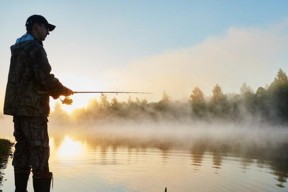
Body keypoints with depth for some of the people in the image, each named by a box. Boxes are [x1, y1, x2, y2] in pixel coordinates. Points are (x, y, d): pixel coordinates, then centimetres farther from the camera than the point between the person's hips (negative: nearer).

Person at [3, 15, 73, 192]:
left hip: (18, 106, 9)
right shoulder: (35, 48, -9)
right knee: (39, 152, -8)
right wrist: (64, 91, -2)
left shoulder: (18, 49, 19)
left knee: (23, 150, 10)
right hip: (32, 108, -9)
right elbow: (44, 77, -19)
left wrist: (57, 92, 15)